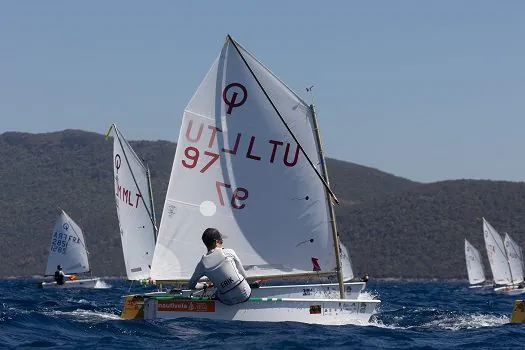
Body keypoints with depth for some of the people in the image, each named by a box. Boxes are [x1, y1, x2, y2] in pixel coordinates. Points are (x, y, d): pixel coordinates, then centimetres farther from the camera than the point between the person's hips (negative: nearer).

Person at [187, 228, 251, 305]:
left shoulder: (202, 264, -4)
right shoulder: (229, 253, -8)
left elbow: (190, 286, 9)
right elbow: (244, 275, 2)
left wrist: (204, 285, 28)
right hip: (245, 295, -1)